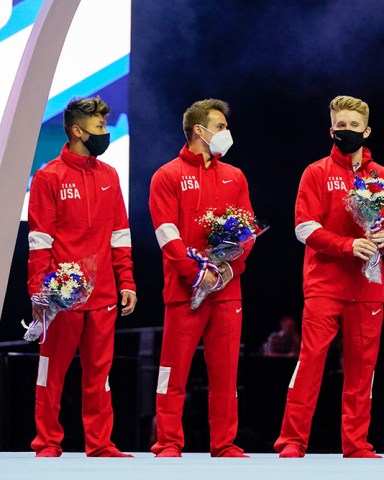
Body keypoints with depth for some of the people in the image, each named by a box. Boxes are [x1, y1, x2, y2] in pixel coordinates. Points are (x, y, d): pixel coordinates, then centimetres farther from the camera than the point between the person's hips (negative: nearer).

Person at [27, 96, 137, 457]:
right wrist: (40, 290, -12)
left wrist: (126, 283, 8)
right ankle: (47, 442, 8)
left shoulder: (109, 177, 12)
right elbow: (39, 240, -6)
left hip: (103, 295, 5)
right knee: (53, 367, 1)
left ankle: (100, 444, 10)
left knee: (99, 370, 6)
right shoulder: (49, 177, -3)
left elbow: (120, 235, 15)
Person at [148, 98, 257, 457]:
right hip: (184, 289, -4)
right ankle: (168, 444, 1)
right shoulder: (168, 177, 2)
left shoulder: (234, 178, 16)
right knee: (175, 368, -2)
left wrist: (231, 268, -7)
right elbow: (168, 234, -7)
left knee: (225, 370, 4)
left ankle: (224, 444, 9)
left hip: (228, 289, 4)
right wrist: (197, 272, -16)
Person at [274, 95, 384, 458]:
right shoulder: (318, 173, 4)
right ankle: (293, 440, -6)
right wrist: (349, 245, -18)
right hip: (324, 284, -3)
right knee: (311, 357, -9)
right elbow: (306, 228, -5)